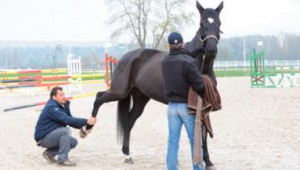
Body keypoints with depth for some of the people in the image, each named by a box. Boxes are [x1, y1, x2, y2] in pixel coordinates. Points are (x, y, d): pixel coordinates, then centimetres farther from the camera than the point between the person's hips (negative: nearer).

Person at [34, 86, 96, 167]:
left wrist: (83, 126, -10)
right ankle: (63, 159, -21)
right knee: (65, 130, -28)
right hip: (43, 138, -9)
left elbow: (71, 120, 8)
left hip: (51, 137, 9)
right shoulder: (51, 107, -22)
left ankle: (49, 153, 9)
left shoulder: (62, 106, 9)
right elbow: (67, 119, -32)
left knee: (73, 142, 2)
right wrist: (86, 121, -32)